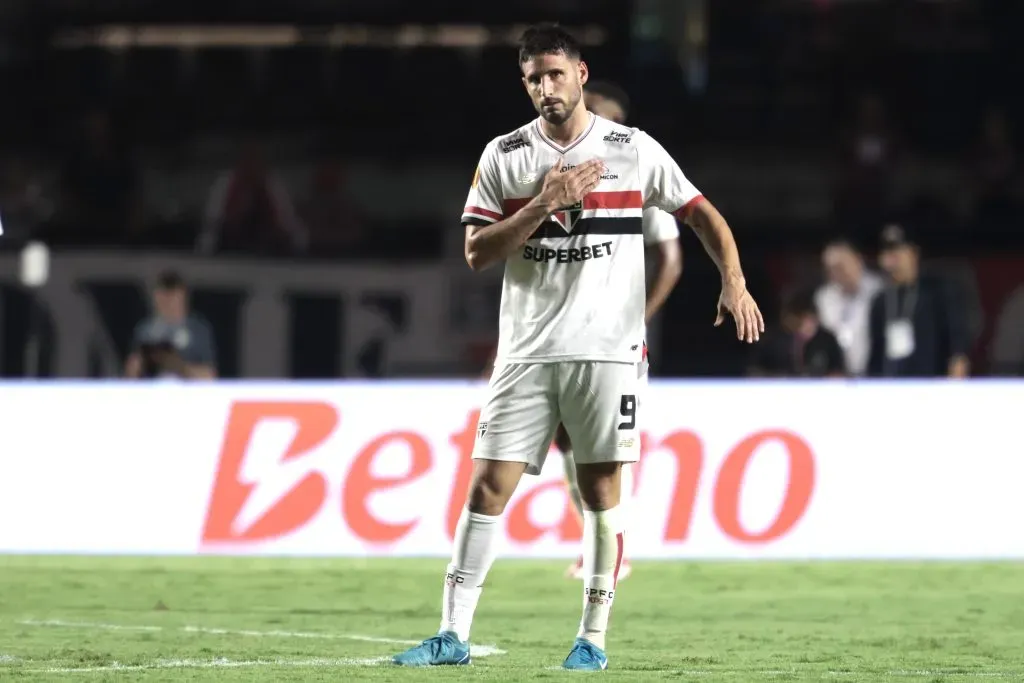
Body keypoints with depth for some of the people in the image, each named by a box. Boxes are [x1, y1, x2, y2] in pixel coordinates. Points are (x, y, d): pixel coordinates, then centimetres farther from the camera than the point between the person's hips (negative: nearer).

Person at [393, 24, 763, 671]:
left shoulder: (634, 150, 3)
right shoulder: (504, 155, 5)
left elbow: (702, 213, 10)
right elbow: (477, 252, -1)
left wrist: (734, 281, -5)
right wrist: (545, 203, -12)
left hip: (609, 350, -1)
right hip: (527, 351, 1)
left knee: (601, 489, 0)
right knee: (489, 485, -4)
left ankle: (593, 637, 8)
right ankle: (454, 635, -2)